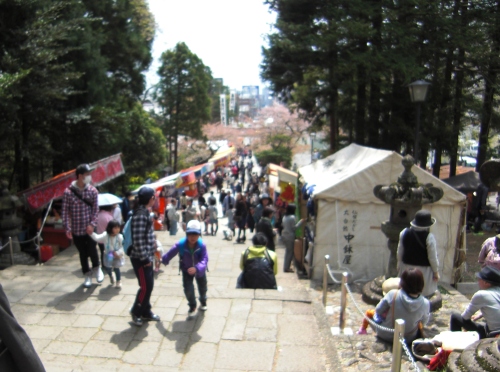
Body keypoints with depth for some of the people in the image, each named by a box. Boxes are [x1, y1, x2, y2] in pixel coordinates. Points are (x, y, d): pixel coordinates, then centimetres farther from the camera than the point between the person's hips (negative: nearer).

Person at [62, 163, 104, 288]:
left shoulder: (92, 191, -4)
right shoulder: (68, 192, -8)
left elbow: (95, 209, -2)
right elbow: (65, 211, -6)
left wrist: (92, 224, -13)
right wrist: (67, 228, -10)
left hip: (89, 229, 0)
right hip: (76, 230, 0)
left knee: (92, 250, 1)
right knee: (82, 253, 12)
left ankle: (97, 268, 31)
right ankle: (87, 275, 29)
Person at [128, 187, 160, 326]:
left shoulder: (145, 212, 10)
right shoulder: (140, 215, -21)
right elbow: (138, 240, -24)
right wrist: (144, 258, -19)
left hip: (147, 257, 9)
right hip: (141, 258, -9)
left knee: (149, 286, 16)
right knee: (145, 287, 1)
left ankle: (146, 312, 30)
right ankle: (136, 312, 21)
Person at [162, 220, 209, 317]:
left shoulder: (202, 245, -32)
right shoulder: (180, 244, -31)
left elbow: (204, 260, -38)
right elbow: (170, 253, -14)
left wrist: (196, 268, -56)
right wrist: (163, 260, 3)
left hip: (200, 270, 1)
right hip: (186, 270, -1)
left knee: (202, 287, 21)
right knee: (188, 289, -13)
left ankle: (203, 302, 55)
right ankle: (192, 306, 20)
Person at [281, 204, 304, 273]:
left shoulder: (285, 217, 8)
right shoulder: (292, 217, -16)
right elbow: (294, 227, -14)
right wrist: (300, 221, -8)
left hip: (284, 235, 8)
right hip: (290, 236, -8)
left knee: (287, 251, 17)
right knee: (290, 252, 0)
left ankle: (286, 266, 22)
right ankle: (286, 268, 3)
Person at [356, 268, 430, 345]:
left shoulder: (393, 294, -29)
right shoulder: (425, 304, -25)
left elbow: (378, 310, -13)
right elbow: (424, 322, -5)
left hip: (386, 335, -1)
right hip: (409, 340, 1)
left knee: (369, 312, 26)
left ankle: (363, 329, 51)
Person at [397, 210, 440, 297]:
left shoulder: (404, 233, -8)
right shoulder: (429, 237, -21)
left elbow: (400, 252, 2)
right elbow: (433, 257, -14)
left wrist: (399, 265, 16)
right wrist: (436, 271, 0)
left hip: (406, 268, 4)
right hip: (423, 271, -4)